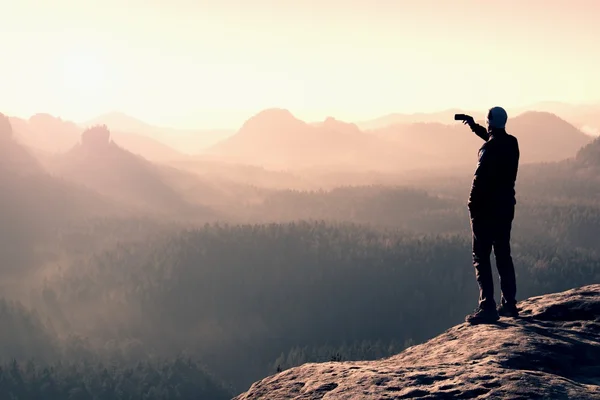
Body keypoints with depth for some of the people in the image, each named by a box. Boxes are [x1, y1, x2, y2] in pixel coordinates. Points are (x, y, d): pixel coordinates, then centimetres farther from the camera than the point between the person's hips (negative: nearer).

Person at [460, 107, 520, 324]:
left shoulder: (489, 149, -19)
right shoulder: (511, 143, 6)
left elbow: (480, 180, -22)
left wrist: (473, 207, -13)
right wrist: (475, 127, 35)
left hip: (487, 208, -8)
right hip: (506, 206, 8)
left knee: (481, 257, -3)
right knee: (503, 255, 16)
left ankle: (487, 307, -8)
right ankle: (509, 303, 21)